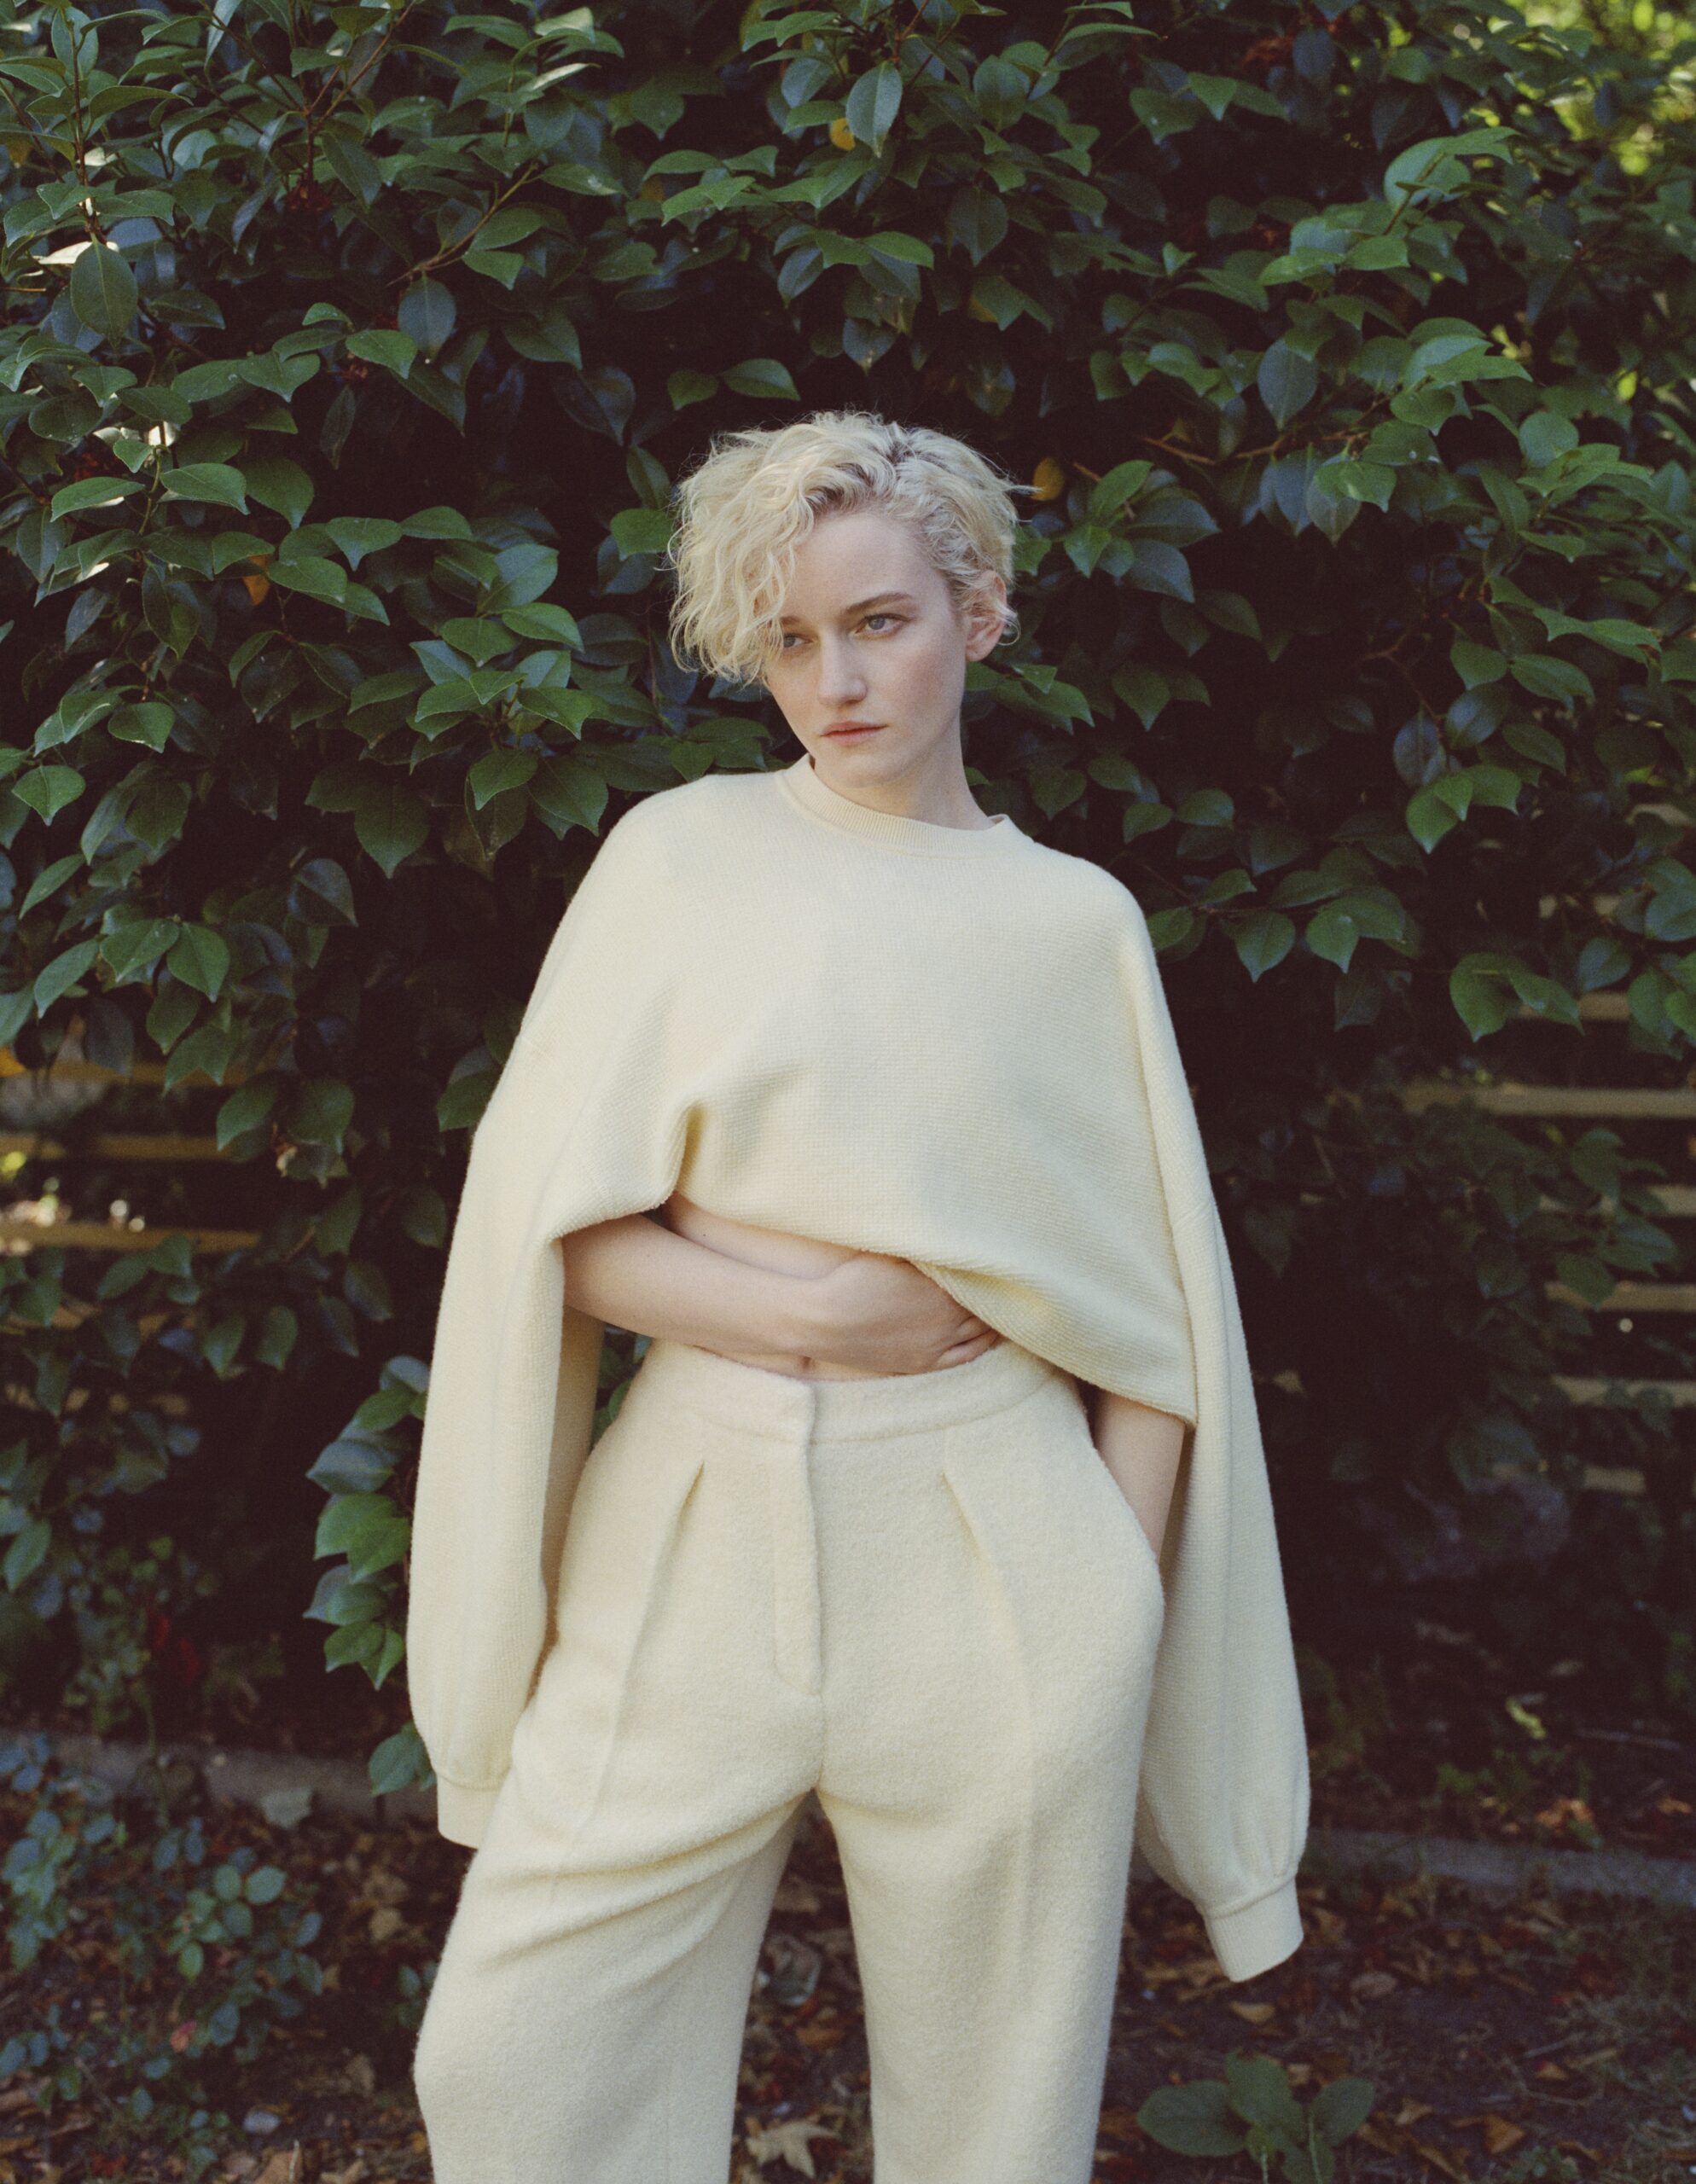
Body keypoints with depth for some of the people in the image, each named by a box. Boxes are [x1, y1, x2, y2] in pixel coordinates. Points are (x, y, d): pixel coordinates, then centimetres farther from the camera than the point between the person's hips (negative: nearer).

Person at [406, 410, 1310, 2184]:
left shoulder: (1075, 922, 5)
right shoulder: (681, 857, 4)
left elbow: (1146, 1313, 7)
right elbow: (547, 1220, 1)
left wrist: (1120, 1623, 3)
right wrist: (797, 1315, -13)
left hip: (988, 1562, 0)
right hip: (700, 1543, 1)